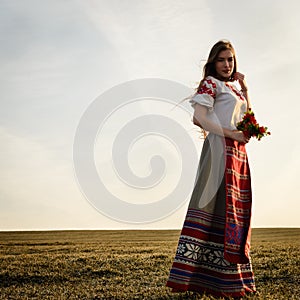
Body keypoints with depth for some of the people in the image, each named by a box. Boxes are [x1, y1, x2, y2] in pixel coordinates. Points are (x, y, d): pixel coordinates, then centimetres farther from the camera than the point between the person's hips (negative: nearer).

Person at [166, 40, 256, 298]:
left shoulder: (233, 87, 23)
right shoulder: (211, 83, -1)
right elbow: (199, 118, -13)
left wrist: (244, 88, 18)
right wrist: (231, 133, -17)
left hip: (239, 151, 8)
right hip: (220, 148, -8)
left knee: (236, 208, 6)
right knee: (218, 204, -14)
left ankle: (234, 277, 11)